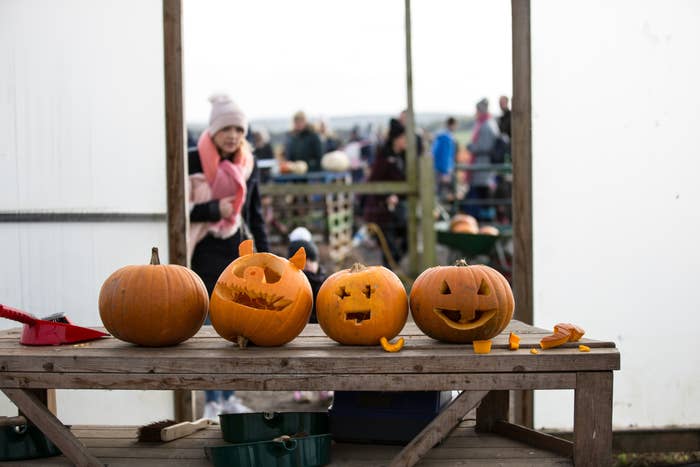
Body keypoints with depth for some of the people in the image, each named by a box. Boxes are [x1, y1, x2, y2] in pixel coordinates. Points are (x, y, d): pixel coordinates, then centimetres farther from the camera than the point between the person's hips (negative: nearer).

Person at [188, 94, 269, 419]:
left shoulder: (248, 164, 9)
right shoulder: (193, 161, -8)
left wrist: (264, 254, 12)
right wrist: (213, 210, -19)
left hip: (238, 252, 5)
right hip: (207, 255, -5)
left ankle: (229, 396, 20)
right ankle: (212, 401, 1)